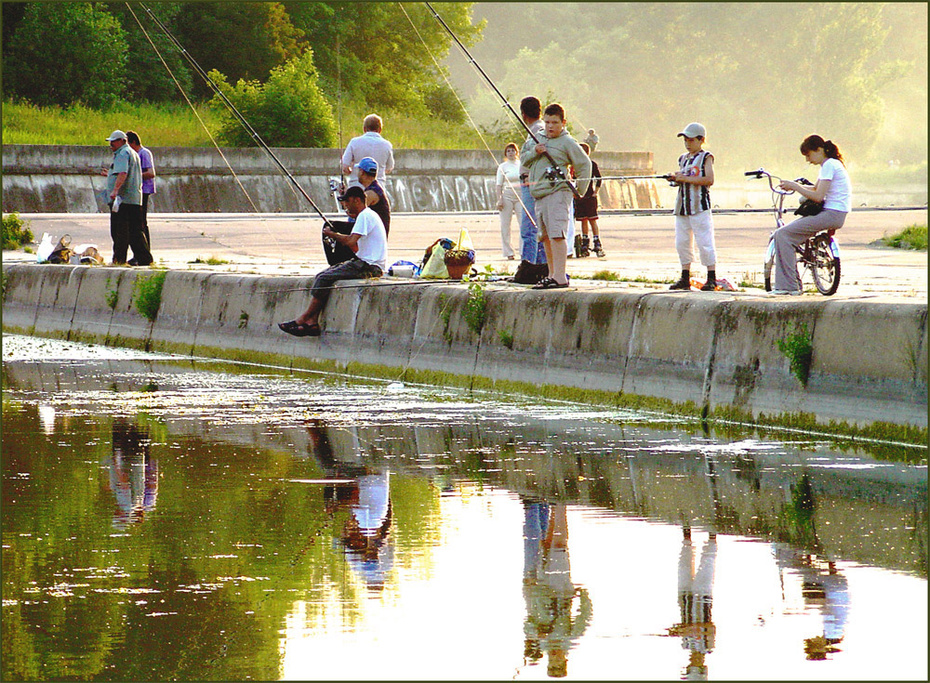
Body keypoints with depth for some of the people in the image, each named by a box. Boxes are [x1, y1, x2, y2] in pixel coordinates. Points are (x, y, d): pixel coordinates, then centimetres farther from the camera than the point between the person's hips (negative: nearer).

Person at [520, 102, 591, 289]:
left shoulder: (567, 142, -2)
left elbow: (584, 165, 1)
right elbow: (523, 158, 18)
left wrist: (579, 191, -2)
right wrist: (534, 152, -3)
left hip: (557, 193, -8)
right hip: (539, 195, 8)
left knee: (556, 235, -16)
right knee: (545, 237, 12)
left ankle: (560, 277, -22)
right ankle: (552, 275, 20)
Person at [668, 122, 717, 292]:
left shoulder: (706, 157, -2)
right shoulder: (683, 159, 19)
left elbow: (709, 179, -14)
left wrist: (686, 179, -16)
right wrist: (675, 178, 3)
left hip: (699, 205, -7)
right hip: (682, 205, 7)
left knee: (704, 241, -9)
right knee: (682, 242, 8)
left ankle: (712, 278, -7)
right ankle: (685, 279, 15)